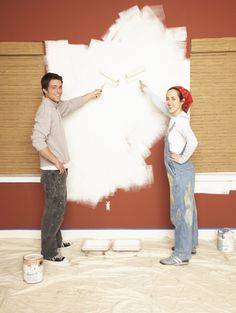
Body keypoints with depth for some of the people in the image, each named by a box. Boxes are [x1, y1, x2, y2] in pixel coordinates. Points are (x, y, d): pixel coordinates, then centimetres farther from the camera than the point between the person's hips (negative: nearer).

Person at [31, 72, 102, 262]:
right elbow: (37, 140, -27)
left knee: (59, 206, 18)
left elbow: (73, 104, 30)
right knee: (54, 208, -4)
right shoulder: (46, 110, -19)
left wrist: (93, 94, 38)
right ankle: (49, 251, 5)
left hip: (59, 169, 10)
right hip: (53, 170, -10)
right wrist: (56, 161, -21)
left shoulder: (56, 107, 10)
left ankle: (56, 241, 32)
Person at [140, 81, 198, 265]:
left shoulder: (181, 120, -18)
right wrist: (146, 90, 33)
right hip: (179, 172, 9)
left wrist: (182, 158, -20)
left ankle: (181, 255, 3)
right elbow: (159, 104, 25)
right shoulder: (175, 116, 8)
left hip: (181, 172, -9)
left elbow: (193, 142, -33)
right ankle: (190, 245, 31)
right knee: (187, 209, 17)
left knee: (181, 212, -4)